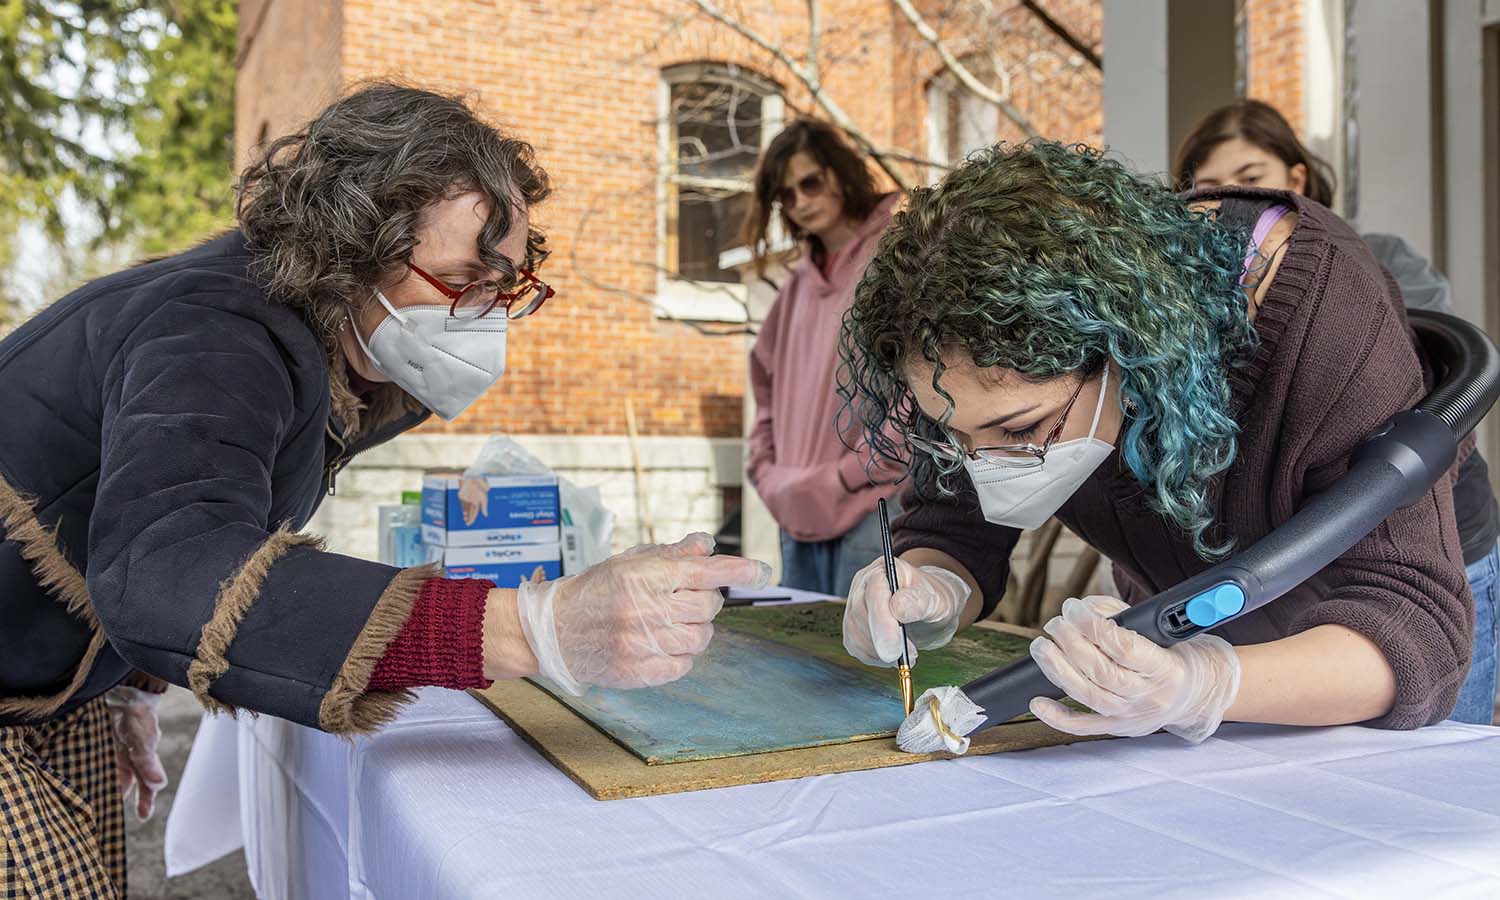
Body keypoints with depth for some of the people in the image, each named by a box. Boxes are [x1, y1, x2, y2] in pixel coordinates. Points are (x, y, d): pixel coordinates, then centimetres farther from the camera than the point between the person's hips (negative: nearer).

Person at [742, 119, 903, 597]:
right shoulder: (799, 282, 18)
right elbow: (767, 384, 25)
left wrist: (848, 475, -11)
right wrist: (770, 475, 11)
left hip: (872, 511, -7)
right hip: (801, 518, 7)